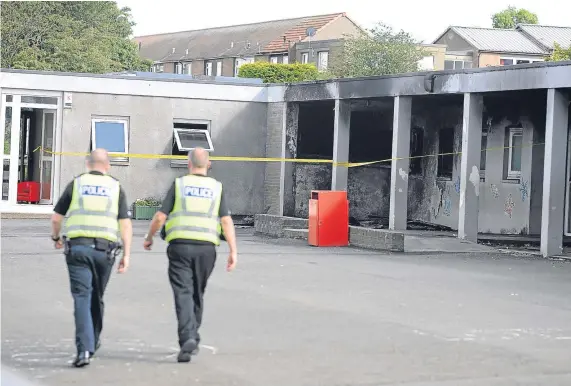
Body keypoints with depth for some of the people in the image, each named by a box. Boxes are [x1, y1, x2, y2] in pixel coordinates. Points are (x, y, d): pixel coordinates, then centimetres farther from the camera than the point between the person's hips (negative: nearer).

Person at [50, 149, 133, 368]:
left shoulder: (76, 184, 6)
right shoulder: (115, 187, 8)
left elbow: (56, 218, 9)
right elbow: (125, 224, 0)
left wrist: (56, 238, 29)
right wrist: (126, 254, 1)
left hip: (77, 248, -2)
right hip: (105, 250, 2)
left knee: (82, 297, -5)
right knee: (97, 297, 19)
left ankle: (84, 348, -17)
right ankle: (93, 340, 36)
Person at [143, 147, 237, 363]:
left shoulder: (179, 184, 3)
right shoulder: (217, 188, 7)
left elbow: (160, 217, 1)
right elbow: (226, 221, -1)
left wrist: (149, 238, 17)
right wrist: (233, 251, -2)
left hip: (180, 246, -2)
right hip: (206, 247, 2)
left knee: (183, 293, -5)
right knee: (197, 294, 17)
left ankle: (187, 338, -22)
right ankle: (193, 339, 26)